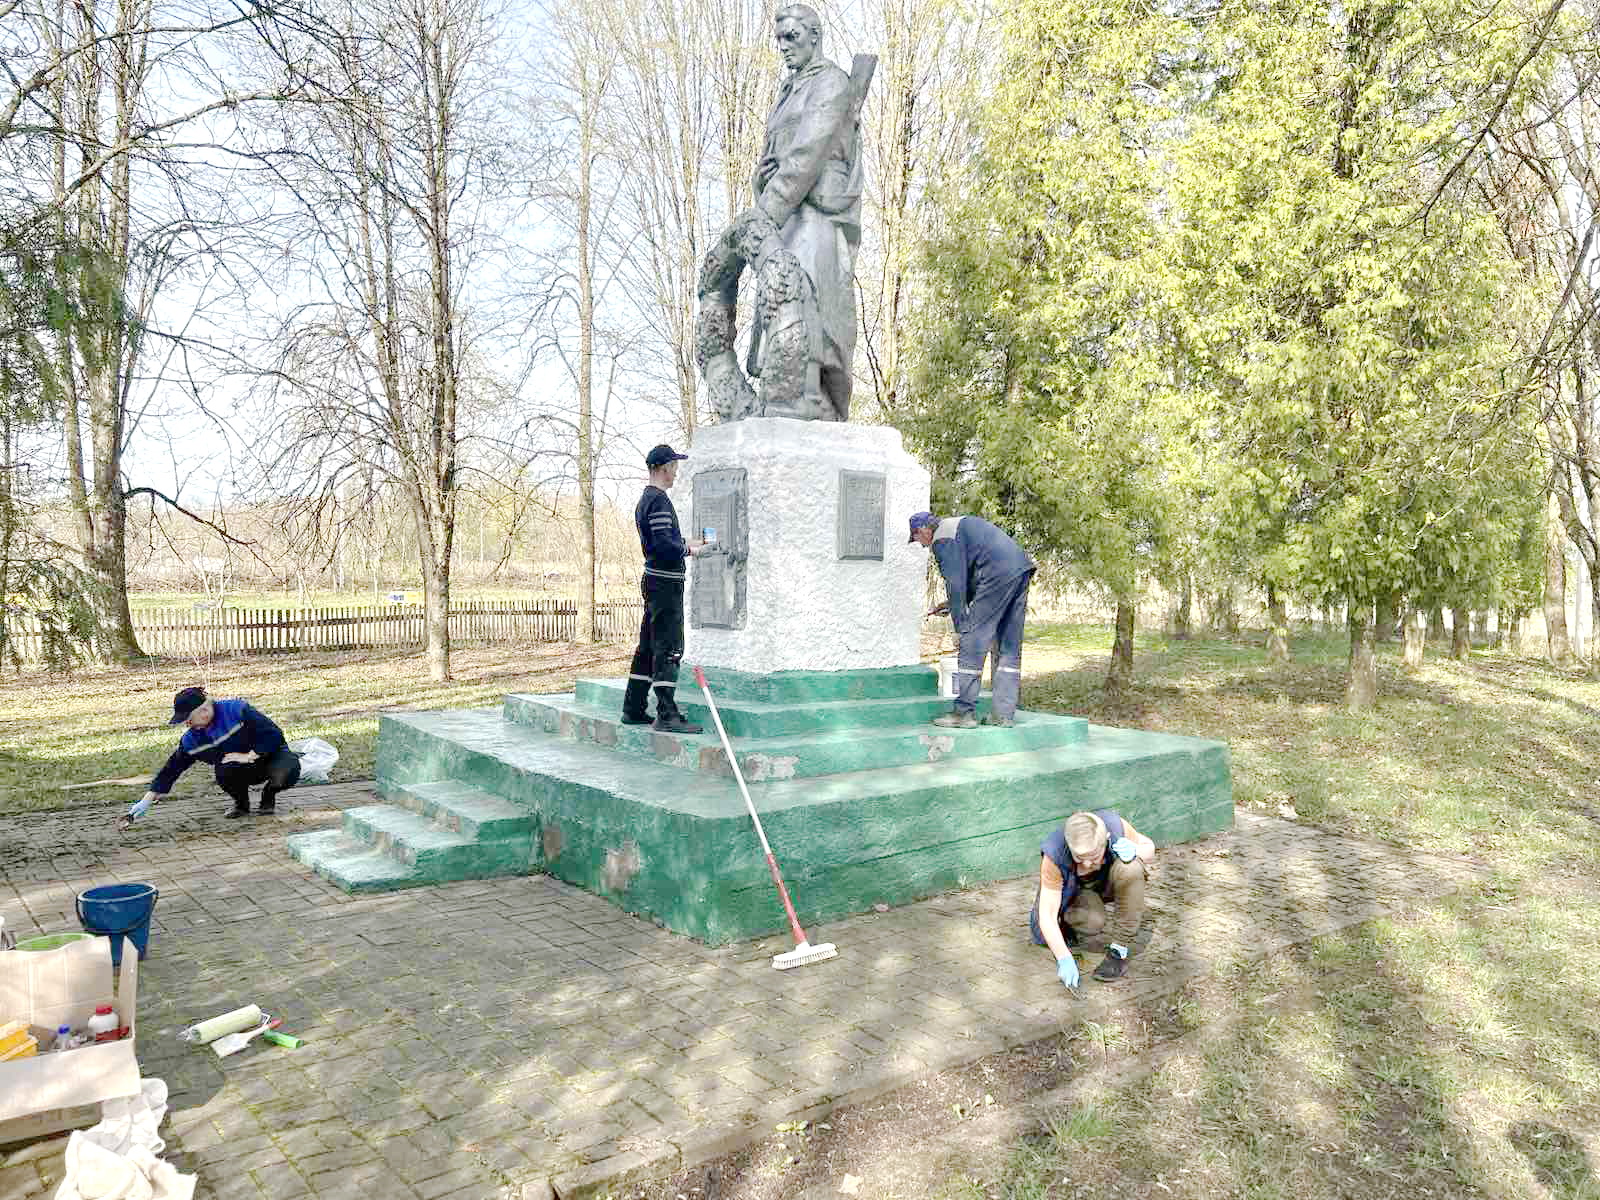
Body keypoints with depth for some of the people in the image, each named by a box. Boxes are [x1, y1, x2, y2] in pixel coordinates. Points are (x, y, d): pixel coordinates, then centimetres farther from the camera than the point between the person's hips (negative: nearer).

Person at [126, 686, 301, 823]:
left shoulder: (237, 710, -23)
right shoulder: (191, 740, -7)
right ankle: (241, 804, 1)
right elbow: (172, 769, 0)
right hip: (244, 772, 4)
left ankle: (269, 796, -1)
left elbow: (273, 734, -23)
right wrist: (146, 801, -3)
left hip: (270, 754, -4)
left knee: (288, 771, -38)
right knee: (223, 772, -32)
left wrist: (249, 756, -23)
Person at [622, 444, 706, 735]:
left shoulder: (646, 499, 19)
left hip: (654, 580, 11)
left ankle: (634, 710, 20)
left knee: (648, 647, 14)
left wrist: (686, 544, 19)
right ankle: (667, 715, -8)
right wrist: (687, 549, -7)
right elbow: (664, 545, -23)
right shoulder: (659, 500, -14)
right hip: (666, 583, -11)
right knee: (669, 648, -9)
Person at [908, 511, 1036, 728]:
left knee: (973, 644, -4)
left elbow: (956, 584, -7)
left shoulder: (942, 540, -1)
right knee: (1010, 646, 10)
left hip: (999, 574, -10)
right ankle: (1003, 713, 12)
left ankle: (965, 712, -2)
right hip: (1022, 568, 10)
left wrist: (961, 628, -3)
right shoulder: (958, 524, 28)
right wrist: (953, 603, 33)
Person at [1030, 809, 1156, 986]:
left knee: (1130, 868, -32)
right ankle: (1067, 931, 4)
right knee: (1093, 921, -35)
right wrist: (1064, 959, -39)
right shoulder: (1054, 856, -34)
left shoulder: (1114, 824, -30)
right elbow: (1047, 915, -30)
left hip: (1110, 883, 2)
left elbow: (1149, 847, -8)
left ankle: (1119, 951, -19)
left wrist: (1134, 850, -32)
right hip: (1076, 891, -2)